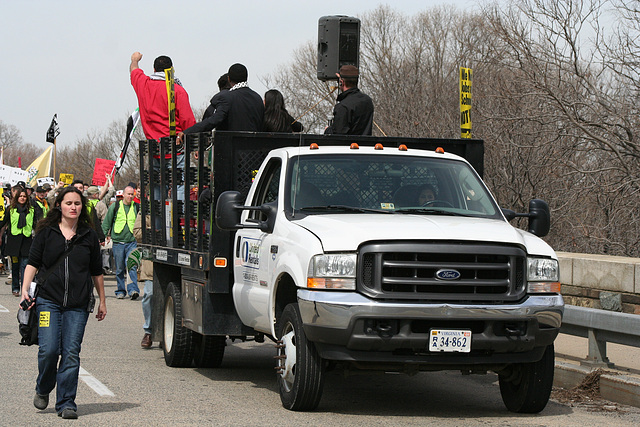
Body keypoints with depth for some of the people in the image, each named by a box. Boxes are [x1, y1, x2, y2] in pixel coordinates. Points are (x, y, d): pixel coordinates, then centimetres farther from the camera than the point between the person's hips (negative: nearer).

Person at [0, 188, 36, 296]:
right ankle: (15, 288, 12)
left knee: (25, 265, -8)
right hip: (14, 240, 0)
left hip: (26, 239, 0)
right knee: (15, 265, 4)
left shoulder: (31, 211, 11)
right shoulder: (11, 209, 8)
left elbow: (35, 225, 18)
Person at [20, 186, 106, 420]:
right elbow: (33, 263, 6)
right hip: (48, 300, -1)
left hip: (78, 304, 1)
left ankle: (66, 403, 1)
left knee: (71, 353, -5)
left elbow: (96, 271, 18)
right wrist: (25, 290, -7)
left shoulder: (89, 235, 11)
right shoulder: (46, 232, 6)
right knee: (49, 350, -9)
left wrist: (102, 301, 20)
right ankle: (43, 390, 19)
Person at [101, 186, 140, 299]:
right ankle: (121, 291, 14)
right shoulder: (115, 207, 5)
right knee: (119, 268, 5)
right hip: (117, 242, 0)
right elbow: (106, 223, 9)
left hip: (132, 242, 0)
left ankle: (133, 289, -19)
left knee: (131, 266, -14)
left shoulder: (137, 207, 9)